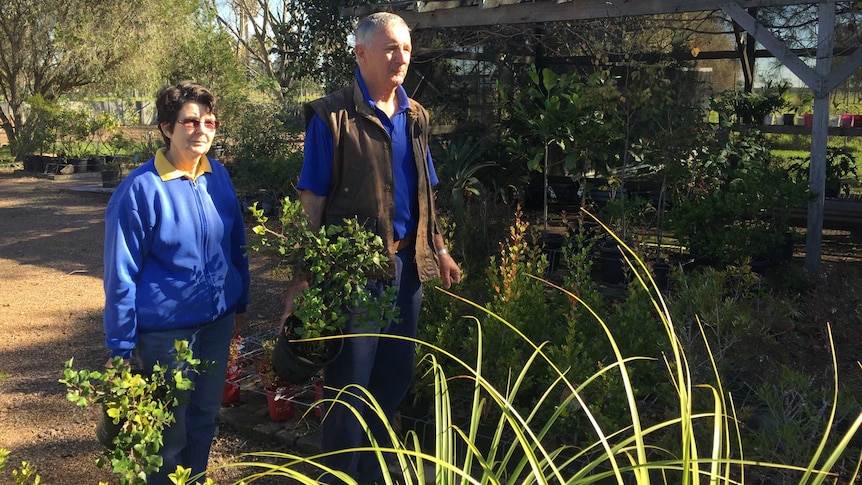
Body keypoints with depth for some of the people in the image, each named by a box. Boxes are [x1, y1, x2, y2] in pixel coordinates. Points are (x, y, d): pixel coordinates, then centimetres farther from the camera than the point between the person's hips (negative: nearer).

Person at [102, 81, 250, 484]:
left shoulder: (219, 176, -1)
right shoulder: (140, 189, -17)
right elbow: (121, 273, -13)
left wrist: (240, 306, 14)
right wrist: (122, 346, -10)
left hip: (218, 320, 5)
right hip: (166, 327, -5)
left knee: (206, 415, 19)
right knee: (169, 430, 9)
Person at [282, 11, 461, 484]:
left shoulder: (414, 116, 10)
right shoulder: (332, 117, -9)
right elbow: (312, 201, -10)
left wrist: (439, 250, 12)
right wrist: (302, 275, -13)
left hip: (406, 262, 6)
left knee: (396, 372, 16)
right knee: (350, 380, 4)